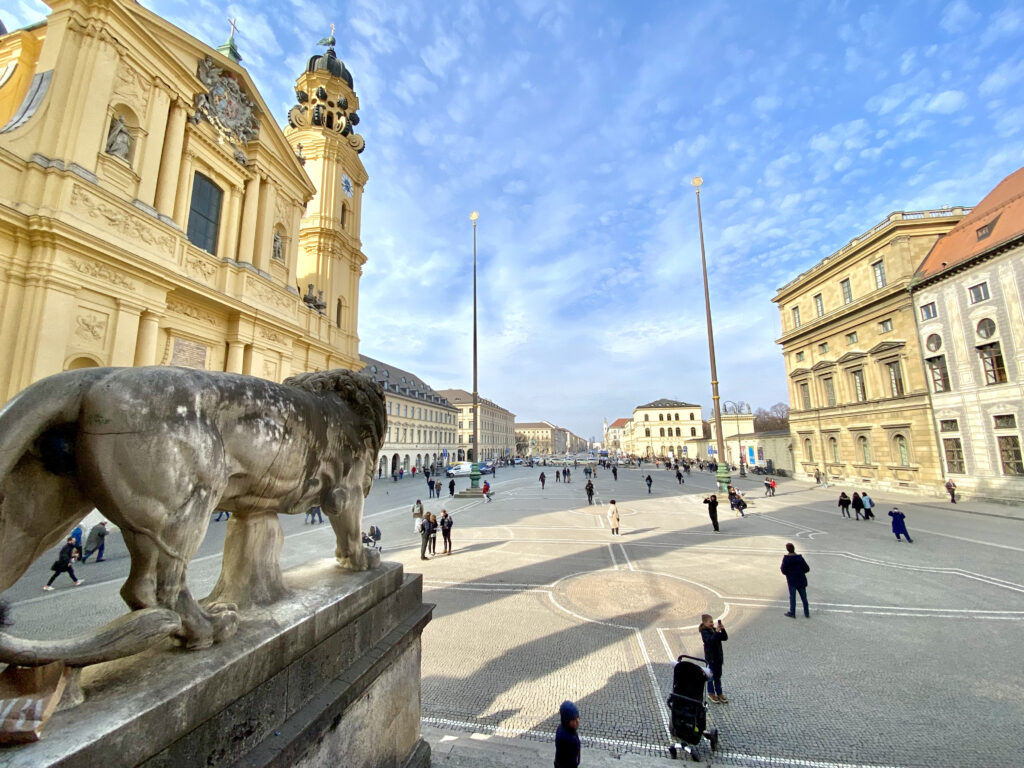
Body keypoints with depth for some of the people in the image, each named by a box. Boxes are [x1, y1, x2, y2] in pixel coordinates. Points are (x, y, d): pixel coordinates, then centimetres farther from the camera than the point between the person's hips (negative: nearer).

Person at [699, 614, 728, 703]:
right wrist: (716, 632, -38)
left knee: (718, 676, 17)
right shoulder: (705, 632, -18)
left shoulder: (714, 630, 3)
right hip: (710, 657, -6)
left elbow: (725, 638, 0)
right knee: (711, 676, 8)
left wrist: (723, 630, -16)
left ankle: (719, 693, 29)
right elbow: (710, 640, -33)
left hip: (718, 657, 6)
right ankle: (711, 693, 23)